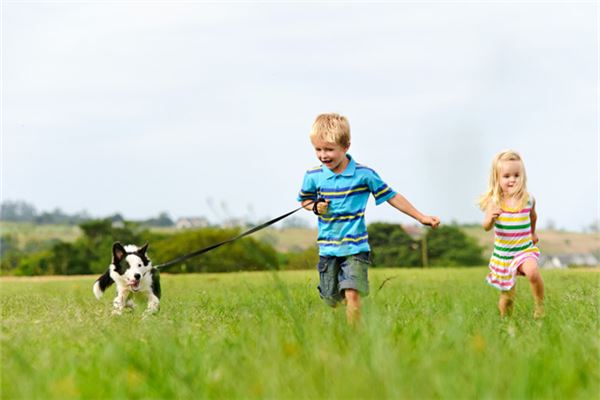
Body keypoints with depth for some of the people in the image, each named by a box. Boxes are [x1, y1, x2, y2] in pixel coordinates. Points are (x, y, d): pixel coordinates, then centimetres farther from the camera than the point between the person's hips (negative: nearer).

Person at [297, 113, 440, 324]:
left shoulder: (364, 174, -7)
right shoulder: (313, 176, -2)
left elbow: (391, 196, 2)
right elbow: (304, 200, 17)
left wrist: (421, 217, 1)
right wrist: (316, 207, -7)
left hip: (356, 248, -3)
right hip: (328, 249, 3)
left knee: (352, 294, -18)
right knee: (331, 302, 9)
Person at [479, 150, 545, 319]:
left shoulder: (528, 200, -5)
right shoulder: (494, 202, -12)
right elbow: (486, 227, -21)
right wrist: (490, 217, -42)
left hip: (525, 249, 0)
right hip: (503, 253, 0)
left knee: (532, 271, -33)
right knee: (507, 297, 9)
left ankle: (540, 305, -11)